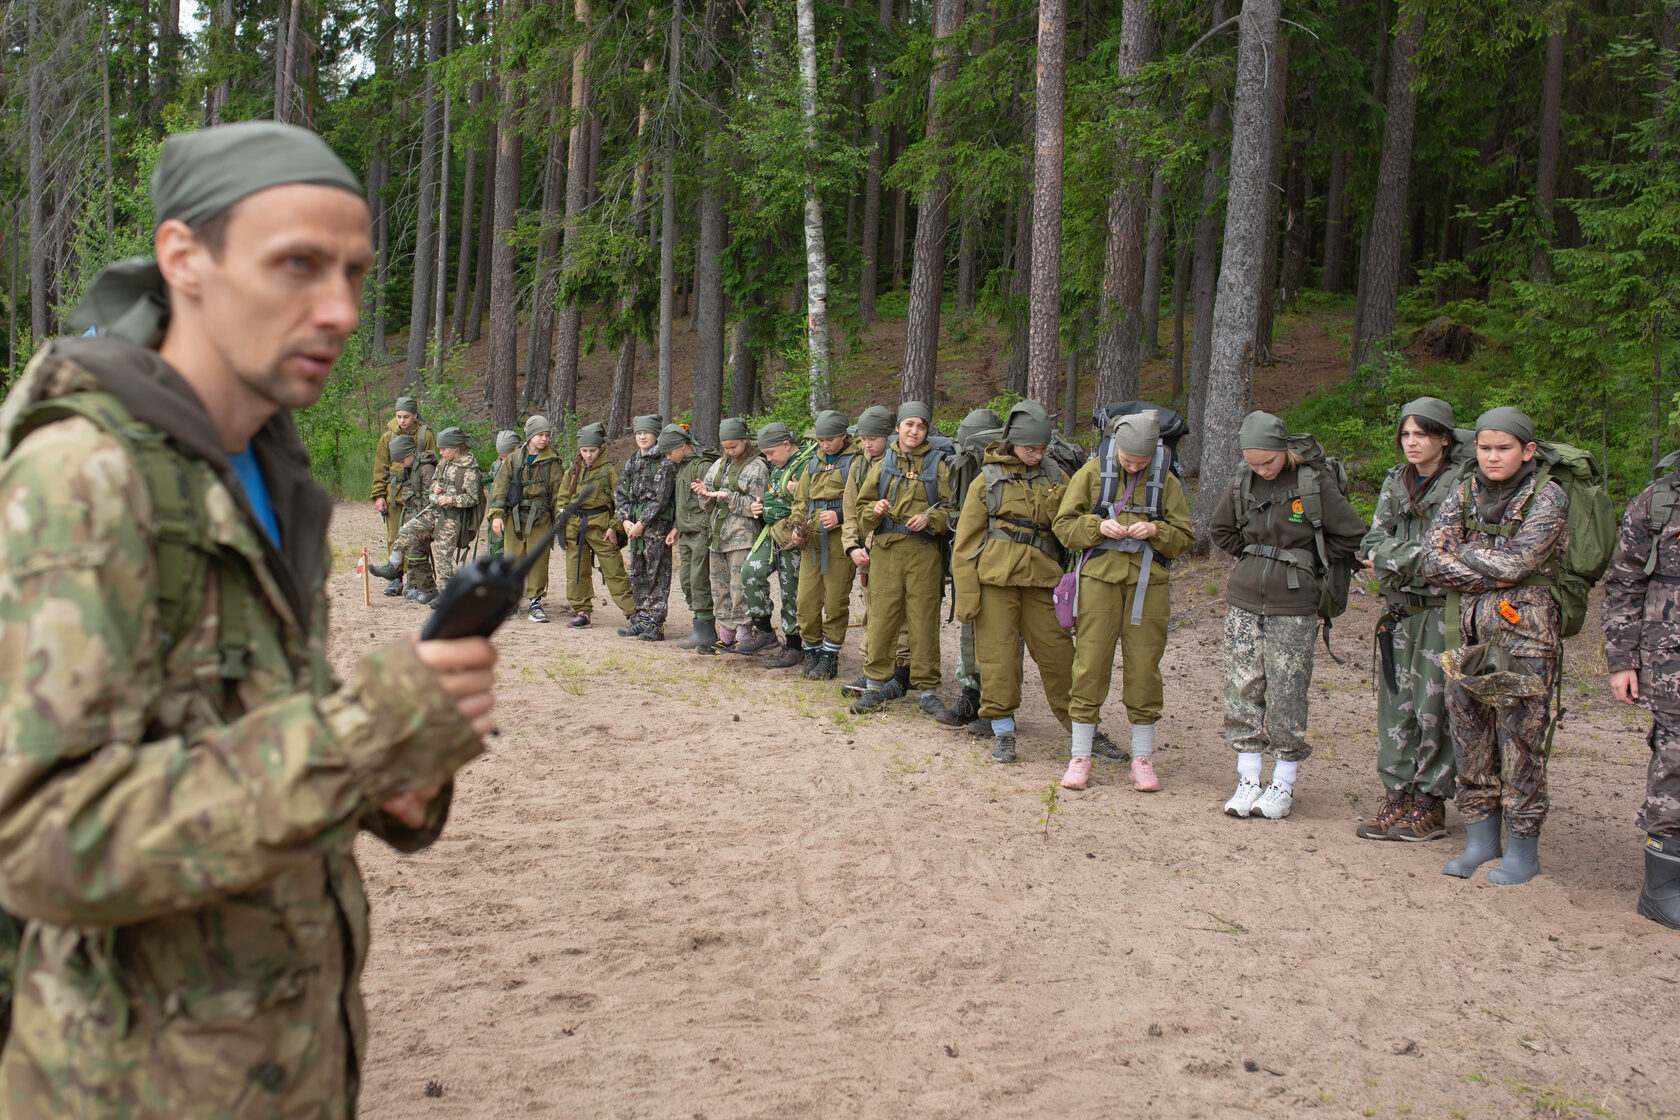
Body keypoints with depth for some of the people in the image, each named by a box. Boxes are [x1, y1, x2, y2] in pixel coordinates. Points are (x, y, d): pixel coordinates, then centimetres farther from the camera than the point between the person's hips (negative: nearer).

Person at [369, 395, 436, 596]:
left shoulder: (425, 435, 2)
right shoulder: (388, 437, 7)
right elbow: (380, 468, 9)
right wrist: (379, 495, 1)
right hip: (394, 493, 2)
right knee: (394, 536, 2)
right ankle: (396, 578, 7)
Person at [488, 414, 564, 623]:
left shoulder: (552, 461, 5)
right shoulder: (514, 459, 8)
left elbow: (558, 490, 6)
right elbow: (501, 486, 8)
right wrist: (497, 514, -1)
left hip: (540, 517, -1)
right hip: (515, 516, 1)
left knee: (538, 559, -4)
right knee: (513, 558, 2)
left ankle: (535, 602, 5)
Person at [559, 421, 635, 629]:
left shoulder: (609, 471, -3)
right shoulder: (573, 471, 11)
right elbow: (562, 500, 15)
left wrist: (613, 526, -11)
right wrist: (563, 526, 6)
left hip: (601, 526, -5)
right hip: (576, 526, 5)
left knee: (613, 571, -6)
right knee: (576, 571, 7)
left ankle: (633, 612, -2)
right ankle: (581, 611, 19)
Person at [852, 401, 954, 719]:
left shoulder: (937, 465, 10)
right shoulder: (881, 465, 15)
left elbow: (952, 509, 5)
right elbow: (862, 508, 15)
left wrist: (929, 519, -12)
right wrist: (874, 511, -6)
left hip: (925, 552, -2)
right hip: (886, 550, 2)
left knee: (924, 621, -2)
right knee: (881, 617, 0)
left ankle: (928, 689, 7)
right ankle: (877, 684, 11)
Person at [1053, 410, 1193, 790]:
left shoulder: (1166, 481, 7)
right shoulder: (1093, 473, 3)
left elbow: (1184, 537, 8)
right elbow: (1064, 524, 4)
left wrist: (1156, 531, -12)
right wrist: (1098, 526, -14)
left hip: (1148, 582, 1)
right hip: (1100, 577, -1)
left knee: (1143, 668, 3)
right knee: (1090, 664, -2)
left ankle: (1142, 759, 14)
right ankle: (1080, 756, 7)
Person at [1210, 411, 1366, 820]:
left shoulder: (1313, 484, -8)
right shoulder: (1243, 483, 4)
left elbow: (1352, 535, -4)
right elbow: (1221, 530, 21)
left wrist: (1307, 563, 0)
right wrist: (1252, 557, 11)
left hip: (1293, 606, -4)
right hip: (1244, 601, 4)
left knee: (1286, 694, -1)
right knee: (1243, 690, 4)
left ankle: (1283, 785, 10)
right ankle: (1248, 781, 13)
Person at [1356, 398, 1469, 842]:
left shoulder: (1460, 484, -6)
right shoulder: (1395, 482, 13)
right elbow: (1373, 542, 6)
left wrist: (1393, 559, -7)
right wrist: (1413, 556, -11)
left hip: (1440, 609, -6)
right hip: (1398, 610, 6)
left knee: (1433, 705, -2)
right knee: (1395, 702, 6)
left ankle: (1430, 803, 7)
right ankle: (1396, 796, 13)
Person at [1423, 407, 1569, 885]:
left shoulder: (1547, 499, -5)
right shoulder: (1463, 495, 9)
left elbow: (1516, 563, -17)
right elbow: (1433, 562, 0)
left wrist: (1466, 551, -3)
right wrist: (1493, 576, -9)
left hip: (1524, 634, -5)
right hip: (1468, 633, 5)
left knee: (1520, 740, -1)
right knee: (1470, 737, 8)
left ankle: (1523, 851, 10)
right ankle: (1481, 841, 21)